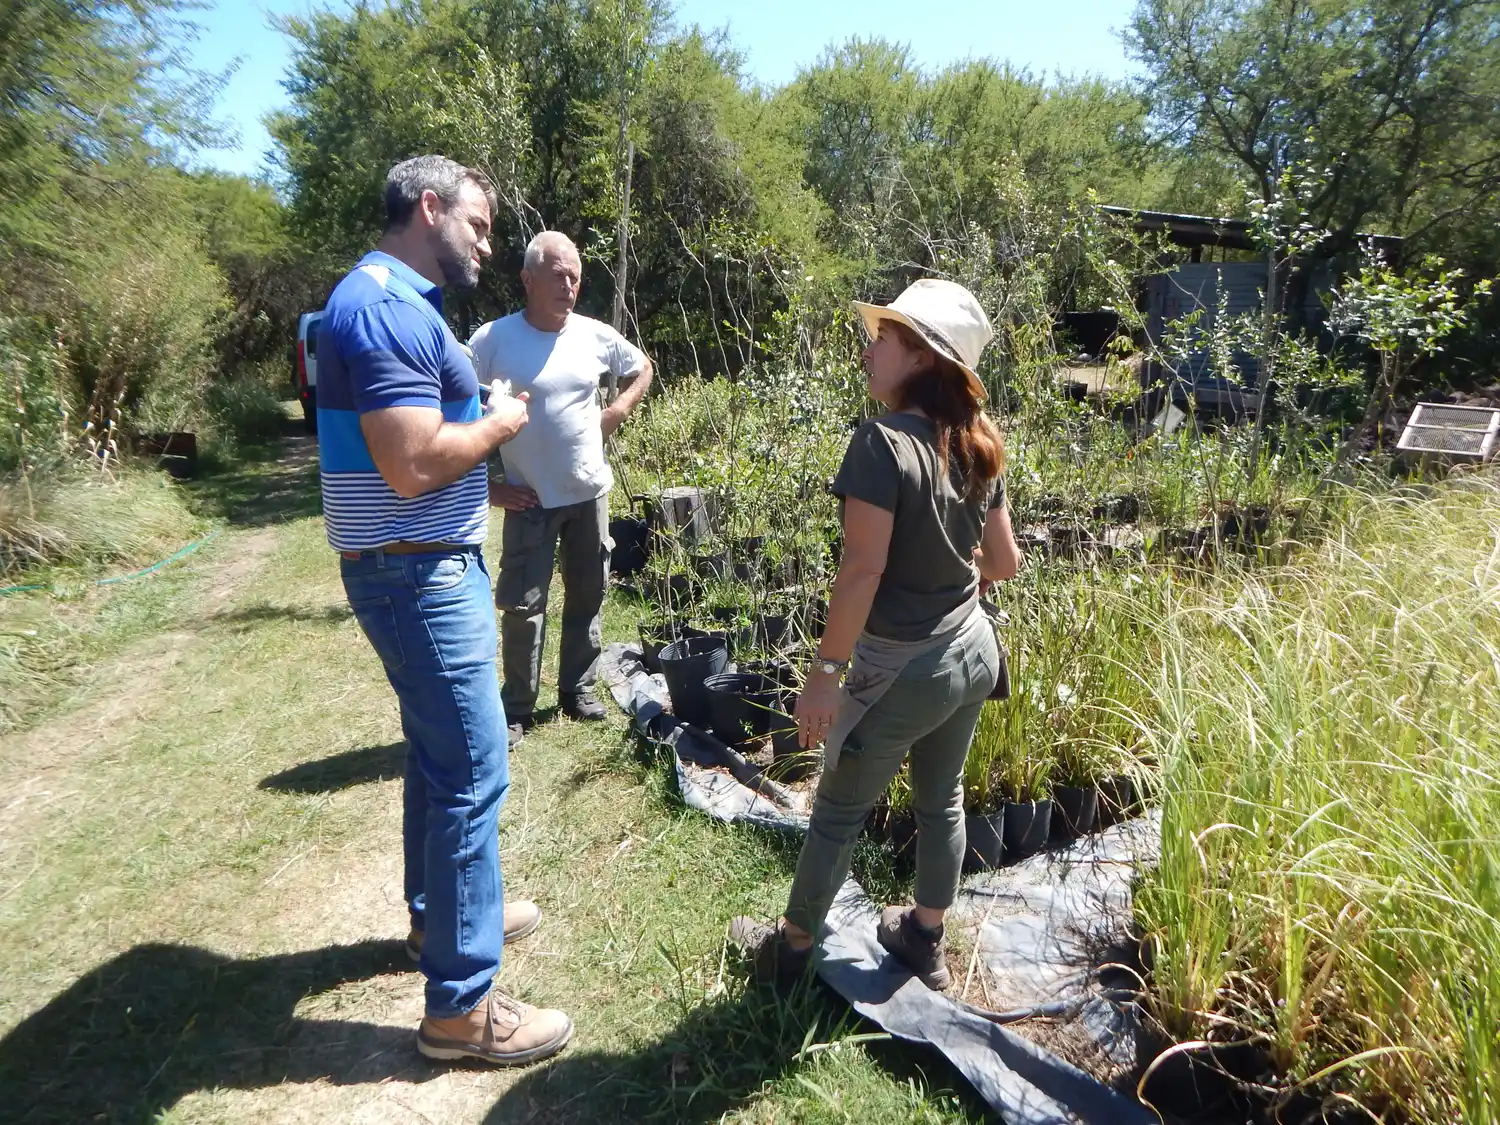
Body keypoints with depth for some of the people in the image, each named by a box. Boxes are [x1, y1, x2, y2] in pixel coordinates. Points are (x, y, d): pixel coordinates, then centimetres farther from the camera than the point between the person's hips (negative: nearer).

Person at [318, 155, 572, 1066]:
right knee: (473, 771, -4)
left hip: (430, 564, 11)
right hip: (420, 576, -11)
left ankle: (440, 912, 39)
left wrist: (486, 486, 13)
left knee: (440, 754, 20)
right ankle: (461, 1003, 9)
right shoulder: (385, 308, -19)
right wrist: (499, 424, -11)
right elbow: (413, 466, -26)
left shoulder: (400, 302, 15)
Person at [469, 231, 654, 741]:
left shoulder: (595, 335, -1)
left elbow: (642, 369, 18)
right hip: (530, 500, -4)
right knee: (523, 606, -2)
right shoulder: (493, 340, -12)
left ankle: (577, 691, 28)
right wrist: (487, 486, -11)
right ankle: (517, 709, 13)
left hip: (590, 493, 4)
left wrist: (616, 413, 2)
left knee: (587, 597, 13)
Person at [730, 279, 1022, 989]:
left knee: (838, 812, 12)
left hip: (902, 667, -7)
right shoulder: (978, 449, 1)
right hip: (972, 652, 7)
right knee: (941, 801, 22)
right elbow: (1004, 562, 6)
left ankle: (791, 949, 31)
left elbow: (863, 569, -25)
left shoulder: (881, 444, -22)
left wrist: (825, 675, -19)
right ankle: (925, 942, 41)